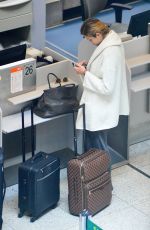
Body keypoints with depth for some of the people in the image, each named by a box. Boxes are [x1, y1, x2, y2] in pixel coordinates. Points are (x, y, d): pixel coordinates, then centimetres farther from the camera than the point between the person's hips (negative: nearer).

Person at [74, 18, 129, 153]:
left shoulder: (110, 53, -29)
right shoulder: (110, 41, 2)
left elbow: (107, 87, -28)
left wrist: (85, 74, -20)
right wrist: (88, 67, 4)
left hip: (101, 111, -10)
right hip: (98, 108, 10)